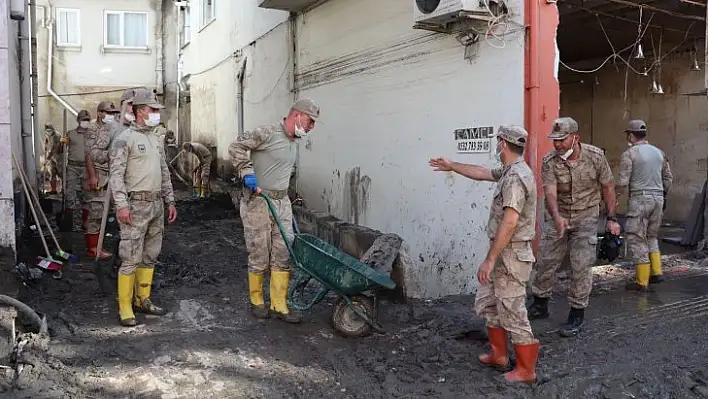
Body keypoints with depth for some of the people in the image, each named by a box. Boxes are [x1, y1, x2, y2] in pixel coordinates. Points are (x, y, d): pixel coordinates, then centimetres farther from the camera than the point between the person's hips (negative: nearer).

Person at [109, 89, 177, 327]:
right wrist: (121, 205, -21)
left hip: (157, 205, 8)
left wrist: (170, 201, 16)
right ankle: (124, 307, 4)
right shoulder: (124, 139, -7)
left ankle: (143, 300, 23)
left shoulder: (155, 140, 17)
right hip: (135, 206, -8)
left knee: (150, 257, 13)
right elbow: (116, 174, -13)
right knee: (131, 259, -6)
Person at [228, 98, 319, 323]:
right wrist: (247, 173, -21)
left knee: (283, 255, 5)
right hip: (258, 203, -7)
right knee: (259, 255, 3)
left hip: (282, 203, 7)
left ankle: (279, 305, 13)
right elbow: (236, 146, -14)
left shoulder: (294, 143, 14)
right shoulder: (267, 133, -12)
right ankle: (256, 301, 21)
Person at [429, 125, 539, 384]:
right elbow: (482, 173, 28)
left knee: (512, 312, -1)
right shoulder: (510, 171, 10)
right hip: (504, 253, 10)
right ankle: (499, 355, 30)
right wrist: (451, 166, 33)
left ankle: (526, 370, 13)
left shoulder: (516, 177, -22)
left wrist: (489, 260, -25)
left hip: (511, 255, -10)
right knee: (486, 303, 19)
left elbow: (508, 223, -28)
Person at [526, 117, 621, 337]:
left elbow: (607, 187, -1)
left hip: (586, 219, -1)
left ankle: (577, 315, 12)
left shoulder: (595, 156, -13)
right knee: (546, 262, 7)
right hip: (557, 218, 2)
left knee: (581, 268, -3)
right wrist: (557, 218, -43)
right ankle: (539, 306, 28)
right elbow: (550, 193, -26)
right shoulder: (549, 161, -14)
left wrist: (611, 218, 0)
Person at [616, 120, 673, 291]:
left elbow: (622, 183, -15)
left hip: (639, 199, -6)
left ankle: (642, 281, 5)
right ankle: (656, 272, 17)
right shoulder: (659, 152, 11)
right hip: (658, 199, 7)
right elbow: (668, 178, 15)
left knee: (636, 239, 1)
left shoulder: (629, 154, -9)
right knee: (651, 236, 22)